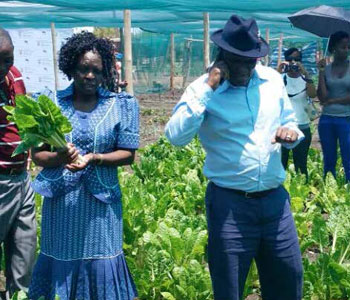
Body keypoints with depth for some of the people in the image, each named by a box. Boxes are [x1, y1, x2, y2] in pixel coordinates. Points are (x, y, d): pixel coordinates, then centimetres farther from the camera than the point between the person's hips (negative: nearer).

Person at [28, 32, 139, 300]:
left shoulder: (120, 105, 2)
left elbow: (128, 154, 0)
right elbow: (38, 155, 3)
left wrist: (93, 158, -17)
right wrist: (59, 157, -19)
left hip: (101, 200, 0)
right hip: (60, 200, 1)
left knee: (101, 268, 4)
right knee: (61, 265, 9)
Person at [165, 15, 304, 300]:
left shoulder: (273, 79, 4)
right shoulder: (203, 88, -9)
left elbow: (289, 122, 17)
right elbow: (176, 136, -22)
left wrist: (291, 133, -7)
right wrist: (207, 89, -22)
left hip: (275, 198, 4)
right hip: (229, 202, -4)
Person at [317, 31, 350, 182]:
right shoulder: (326, 69, 5)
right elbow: (322, 97, -5)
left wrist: (332, 100, -5)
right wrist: (321, 72, -6)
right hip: (327, 120, 2)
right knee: (329, 161, 11)